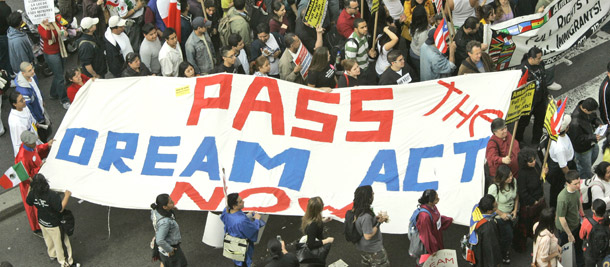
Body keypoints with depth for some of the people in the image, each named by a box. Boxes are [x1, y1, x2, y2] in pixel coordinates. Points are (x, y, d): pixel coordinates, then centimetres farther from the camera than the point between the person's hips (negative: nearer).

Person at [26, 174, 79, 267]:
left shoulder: (33, 193, -18)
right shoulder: (51, 195, -37)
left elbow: (28, 202, 3)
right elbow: (61, 209, -31)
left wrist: (30, 187, 9)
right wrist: (67, 196, -26)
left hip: (42, 222, 6)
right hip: (54, 224, -6)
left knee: (48, 240, 31)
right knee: (61, 243, 14)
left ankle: (52, 255, 55)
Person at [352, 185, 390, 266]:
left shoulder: (357, 210, -8)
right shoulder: (366, 216, -36)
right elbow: (368, 236, -29)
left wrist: (375, 218, -4)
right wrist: (379, 222, -24)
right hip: (373, 249, -8)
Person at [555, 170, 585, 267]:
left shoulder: (577, 189, -18)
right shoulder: (563, 198, -41)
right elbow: (562, 219, -30)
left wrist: (582, 214, 18)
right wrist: (569, 234, -20)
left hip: (576, 223, 7)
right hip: (566, 227, -7)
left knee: (579, 244, 30)